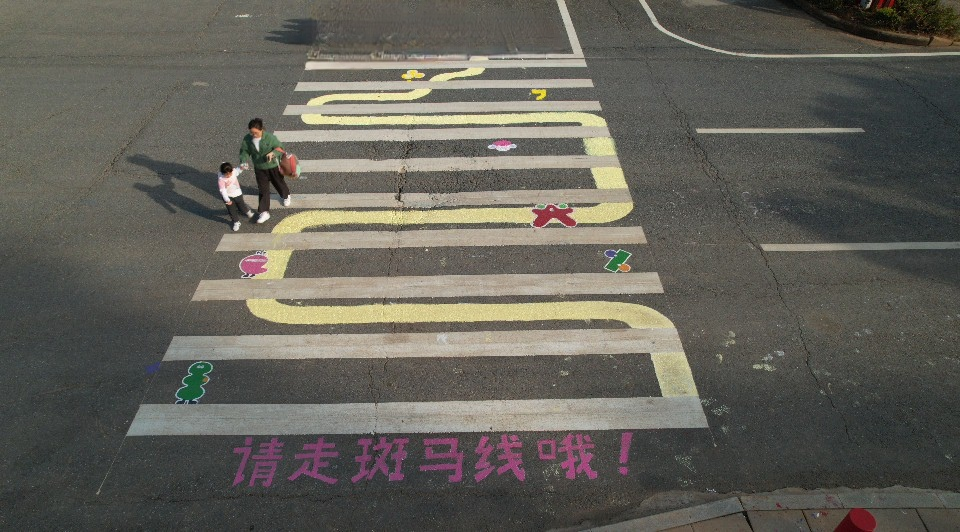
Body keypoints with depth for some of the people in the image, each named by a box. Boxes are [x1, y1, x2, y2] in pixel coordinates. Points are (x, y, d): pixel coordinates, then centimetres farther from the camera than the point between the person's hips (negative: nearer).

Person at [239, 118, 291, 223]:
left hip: (273, 166, -2)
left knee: (279, 183, 22)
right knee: (263, 190, 6)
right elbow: (244, 151, -2)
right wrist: (244, 161, -22)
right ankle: (264, 212, 11)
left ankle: (286, 196, 57)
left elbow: (280, 148, -16)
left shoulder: (270, 137, -24)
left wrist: (273, 153, -39)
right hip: (259, 169, 2)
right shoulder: (247, 139, -12)